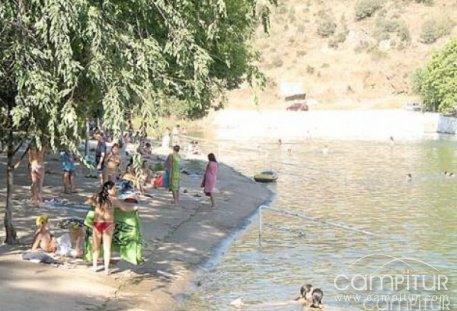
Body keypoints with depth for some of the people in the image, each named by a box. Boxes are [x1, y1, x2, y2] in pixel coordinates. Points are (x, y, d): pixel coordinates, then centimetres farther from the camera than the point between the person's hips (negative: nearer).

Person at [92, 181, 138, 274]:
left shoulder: (98, 198, -2)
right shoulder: (113, 200, -8)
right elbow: (124, 209, 1)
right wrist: (134, 208, 18)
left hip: (97, 223, 2)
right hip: (108, 224, -2)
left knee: (96, 246, 17)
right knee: (107, 247, 6)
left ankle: (94, 266, 25)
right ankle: (106, 269, 9)